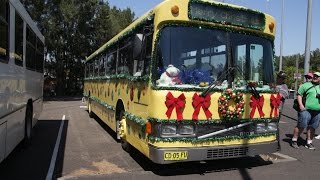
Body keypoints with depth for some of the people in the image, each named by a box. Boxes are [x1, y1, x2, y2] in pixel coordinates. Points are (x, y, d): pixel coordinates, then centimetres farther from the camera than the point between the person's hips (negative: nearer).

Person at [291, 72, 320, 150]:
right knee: (301, 126, -6)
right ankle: (294, 140, 7)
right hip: (306, 109, -4)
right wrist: (301, 105, -11)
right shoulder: (306, 85, 4)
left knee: (312, 127, 8)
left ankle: (309, 143, 19)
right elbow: (299, 94, 0)